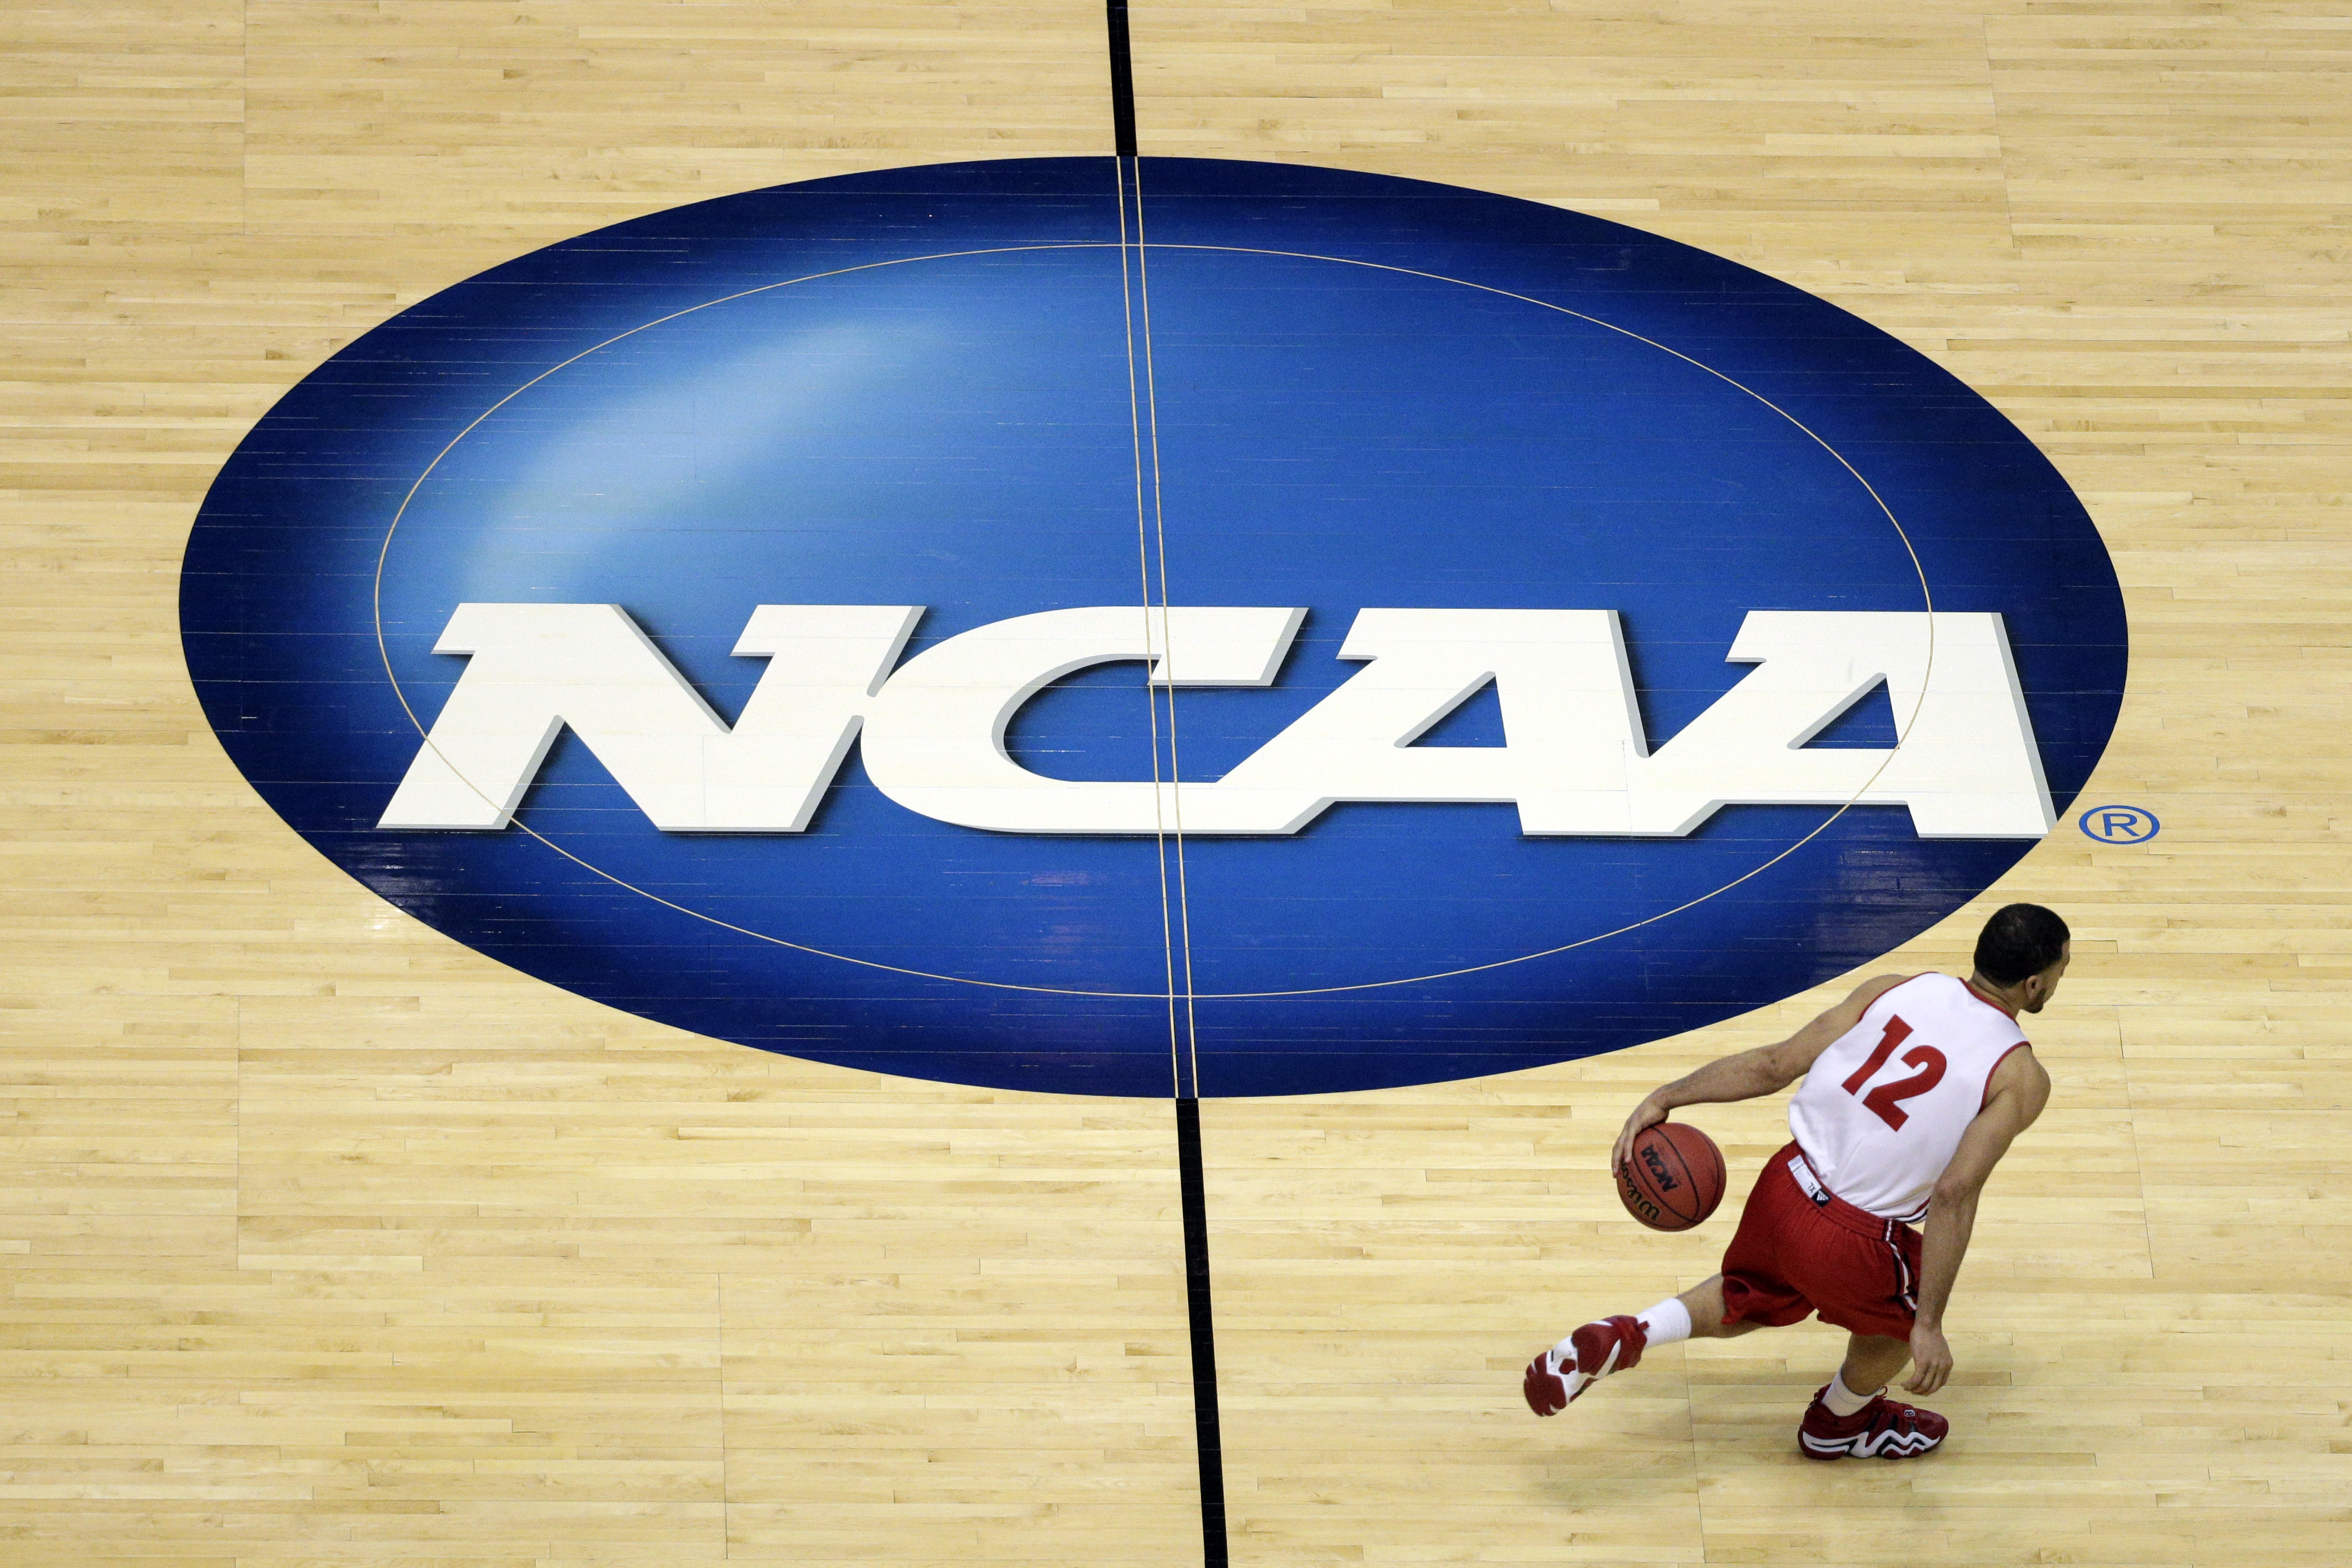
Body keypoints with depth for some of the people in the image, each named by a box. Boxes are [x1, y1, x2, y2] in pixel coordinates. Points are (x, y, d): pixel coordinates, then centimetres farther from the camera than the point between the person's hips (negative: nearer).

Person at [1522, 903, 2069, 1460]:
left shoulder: (1893, 991, 2)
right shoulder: (2022, 1078, -11)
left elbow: (1773, 1064, 0)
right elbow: (1955, 1195, -20)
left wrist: (1667, 1098, 9)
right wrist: (1929, 1326, -17)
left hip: (1783, 1190, 4)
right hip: (1856, 1242, -4)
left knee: (1746, 1299, 36)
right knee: (1906, 1317, 31)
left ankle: (1621, 1337, 15)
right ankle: (1838, 1423, 54)